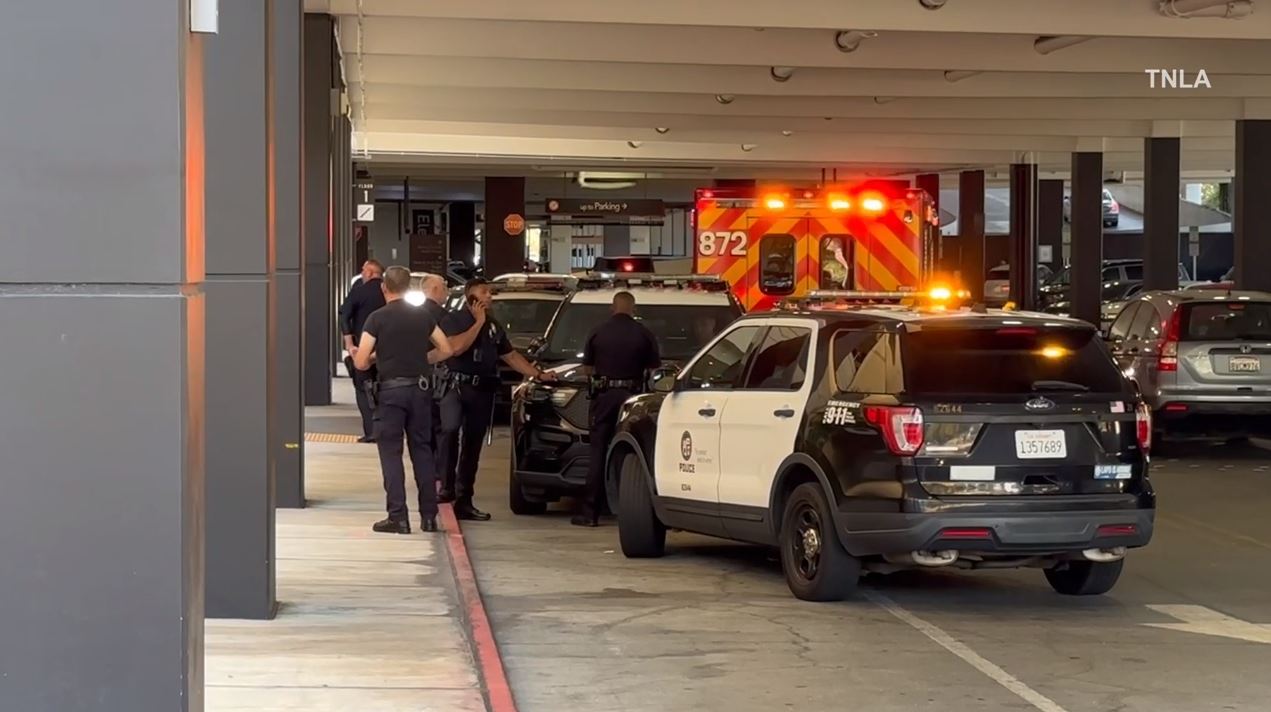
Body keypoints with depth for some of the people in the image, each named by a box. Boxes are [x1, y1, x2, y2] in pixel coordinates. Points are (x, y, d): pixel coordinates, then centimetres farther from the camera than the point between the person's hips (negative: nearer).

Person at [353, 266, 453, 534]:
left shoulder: (377, 319, -7)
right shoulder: (423, 316, 6)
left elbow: (361, 363, -9)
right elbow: (446, 350, 10)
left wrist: (374, 357, 12)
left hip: (391, 390, -4)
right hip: (420, 388, 4)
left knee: (391, 452, 1)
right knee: (422, 450, 11)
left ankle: (398, 517, -4)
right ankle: (429, 516, 11)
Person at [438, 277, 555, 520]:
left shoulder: (494, 326, 20)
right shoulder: (454, 319, 0)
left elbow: (511, 356, 25)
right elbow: (456, 347, -17)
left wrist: (539, 375, 18)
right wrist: (479, 323, -9)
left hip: (483, 391, 6)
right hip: (456, 385, -6)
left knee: (472, 446, 6)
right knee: (450, 431, -30)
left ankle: (464, 501, 11)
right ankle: (447, 486, -29)